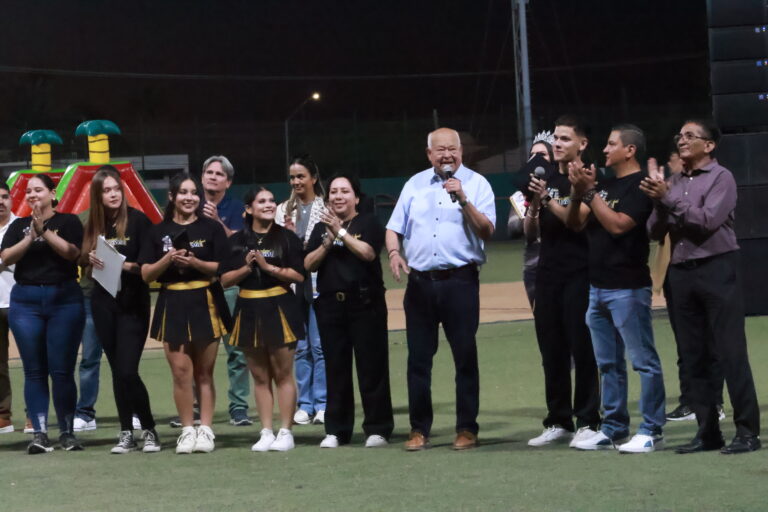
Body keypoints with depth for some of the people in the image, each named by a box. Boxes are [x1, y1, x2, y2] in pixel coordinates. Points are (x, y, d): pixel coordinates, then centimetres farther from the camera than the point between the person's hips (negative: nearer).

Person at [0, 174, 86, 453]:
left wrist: (44, 231, -15)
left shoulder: (68, 221, 6)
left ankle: (67, 431, 3)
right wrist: (31, 237, -13)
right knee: (34, 370, -2)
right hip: (26, 301, 2)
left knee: (62, 369, -4)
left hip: (64, 299, -2)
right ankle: (39, 433, -3)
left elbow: (72, 252, -10)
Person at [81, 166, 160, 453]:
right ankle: (126, 433, 14)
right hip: (103, 303, 5)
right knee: (117, 371, 8)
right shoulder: (94, 225, 7)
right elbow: (84, 258, 15)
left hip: (133, 304, -5)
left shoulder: (138, 220, -8)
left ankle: (149, 430, 2)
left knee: (128, 371, -11)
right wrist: (91, 260, -6)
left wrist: (125, 265, -25)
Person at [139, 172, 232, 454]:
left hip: (205, 303, -1)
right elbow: (147, 274, 5)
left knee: (204, 372, 3)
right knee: (181, 371, -6)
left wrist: (195, 262, -17)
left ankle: (205, 429, 8)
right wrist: (167, 259, -12)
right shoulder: (159, 232, 8)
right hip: (173, 305, 1)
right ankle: (187, 430, 1)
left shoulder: (212, 228, 3)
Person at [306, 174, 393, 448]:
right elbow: (309, 264, 5)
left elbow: (368, 252, -16)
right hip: (331, 304, 4)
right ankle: (336, 430, 11)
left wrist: (341, 231, -15)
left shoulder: (368, 223, 2)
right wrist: (328, 241, -8)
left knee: (371, 367, -3)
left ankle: (377, 428, 2)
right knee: (336, 369, 6)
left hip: (365, 303, -4)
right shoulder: (321, 227, 15)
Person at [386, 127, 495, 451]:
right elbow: (394, 227, 16)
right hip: (420, 281, 3)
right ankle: (419, 429, 12)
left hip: (460, 281, -3)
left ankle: (467, 429, 7)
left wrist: (462, 199, -17)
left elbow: (487, 230, -7)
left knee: (465, 357, 0)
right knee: (418, 358, 5)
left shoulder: (476, 184, 2)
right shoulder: (415, 185, 14)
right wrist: (394, 252, -3)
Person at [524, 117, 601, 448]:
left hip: (579, 275, -7)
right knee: (552, 352, 9)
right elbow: (530, 230, 14)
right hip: (548, 274, 7)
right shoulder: (548, 180, 16)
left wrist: (548, 199, -21)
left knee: (582, 350, -6)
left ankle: (587, 422, -3)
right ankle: (558, 423, 15)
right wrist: (535, 203, -4)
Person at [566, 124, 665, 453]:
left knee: (643, 361, -5)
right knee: (608, 363, 13)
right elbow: (575, 223, 10)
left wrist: (589, 191, -17)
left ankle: (651, 431, -3)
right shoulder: (604, 184, 15)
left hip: (628, 287, -9)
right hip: (598, 286, 9)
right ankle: (613, 429, 20)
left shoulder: (640, 185, -10)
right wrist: (578, 191, -6)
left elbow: (618, 225, -20)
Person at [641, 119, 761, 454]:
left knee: (730, 353, -8)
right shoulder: (674, 183, 14)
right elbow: (655, 232, 10)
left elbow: (708, 220, -16)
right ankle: (708, 431, 12)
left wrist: (669, 198, -13)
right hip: (682, 273, 6)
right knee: (694, 357, 7)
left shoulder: (721, 178, -3)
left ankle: (747, 431, -7)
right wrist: (658, 203, -8)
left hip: (716, 270, -6)